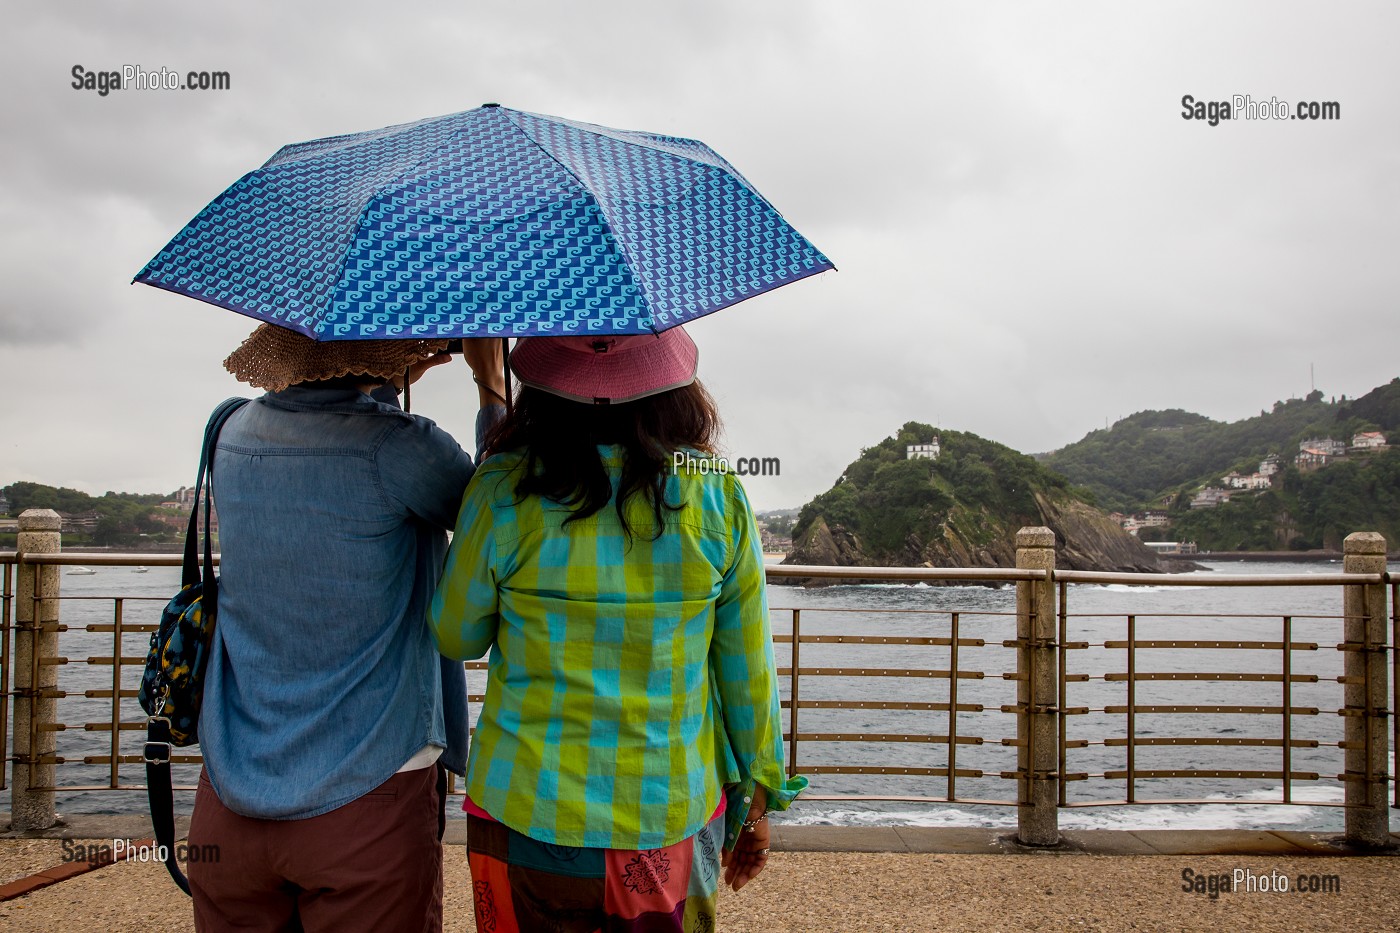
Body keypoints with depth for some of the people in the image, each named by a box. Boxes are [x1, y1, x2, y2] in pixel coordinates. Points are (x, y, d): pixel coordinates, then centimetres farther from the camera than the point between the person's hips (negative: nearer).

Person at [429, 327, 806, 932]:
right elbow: (747, 671, -1)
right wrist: (759, 794, 13)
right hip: (674, 824, 1)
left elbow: (456, 638, 1)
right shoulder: (718, 498, -9)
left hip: (526, 815, -1)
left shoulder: (502, 491, -14)